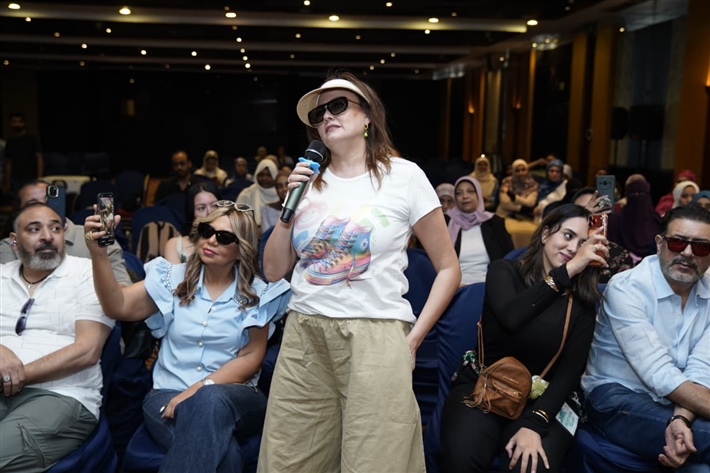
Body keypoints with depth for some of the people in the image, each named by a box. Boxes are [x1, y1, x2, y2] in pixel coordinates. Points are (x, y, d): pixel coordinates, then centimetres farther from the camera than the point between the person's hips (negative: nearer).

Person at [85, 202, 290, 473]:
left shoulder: (257, 294, 3)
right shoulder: (173, 278, 8)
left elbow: (251, 357, -2)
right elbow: (117, 307, -3)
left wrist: (201, 388, -14)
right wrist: (99, 254, -18)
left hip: (233, 397, 1)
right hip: (169, 393, 0)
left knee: (210, 401, -38)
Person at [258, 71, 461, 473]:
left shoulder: (404, 176, 0)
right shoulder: (308, 182, 10)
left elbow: (449, 268, 2)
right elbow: (274, 272, 11)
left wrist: (412, 339, -3)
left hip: (376, 338, -3)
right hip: (304, 338, 4)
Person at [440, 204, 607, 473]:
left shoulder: (582, 302, 6)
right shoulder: (504, 271, 2)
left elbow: (570, 372, -3)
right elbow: (511, 318, -20)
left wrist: (534, 424, -18)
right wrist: (567, 270, -19)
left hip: (540, 400, 1)